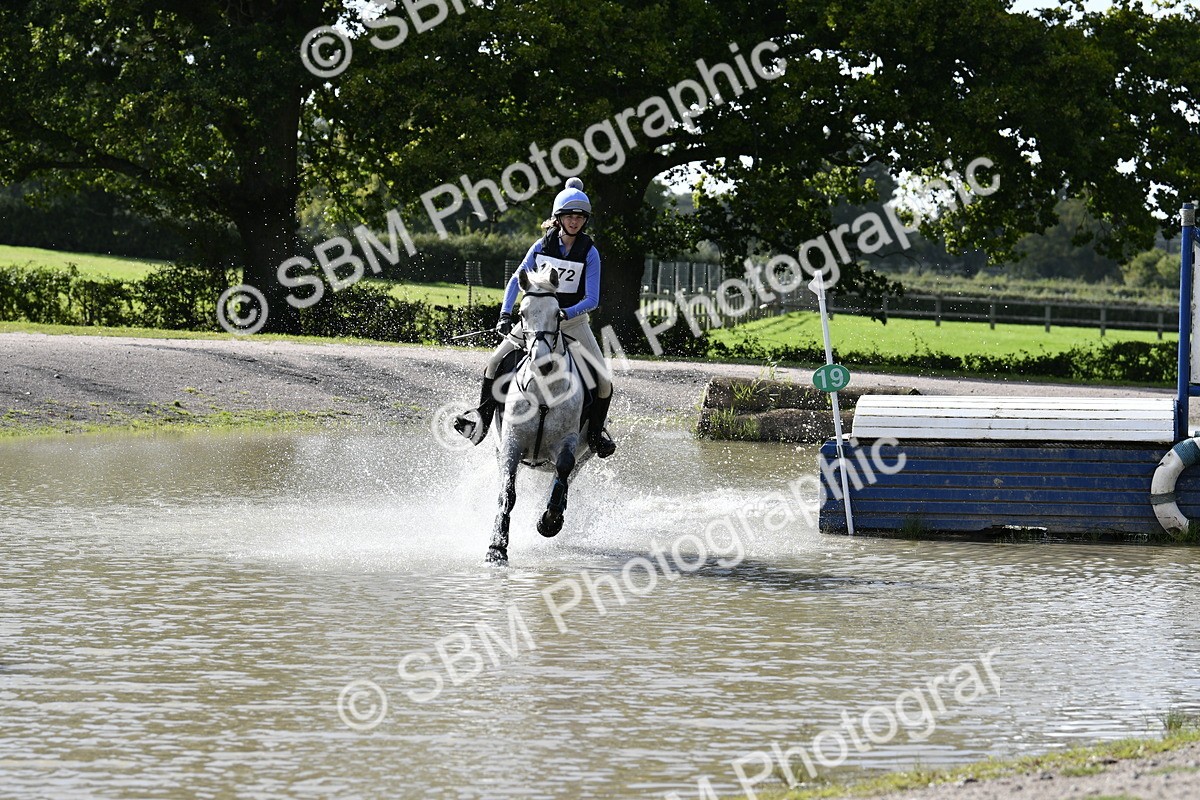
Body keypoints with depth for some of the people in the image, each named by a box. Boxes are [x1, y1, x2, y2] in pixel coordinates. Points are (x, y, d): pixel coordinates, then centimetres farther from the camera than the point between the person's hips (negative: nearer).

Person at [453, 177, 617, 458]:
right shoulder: (542, 245, -2)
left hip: (574, 320, -2)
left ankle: (596, 431, 11)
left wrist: (565, 314, -30)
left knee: (603, 382, -13)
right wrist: (505, 315, -11)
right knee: (495, 363, -11)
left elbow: (592, 299, -13)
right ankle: (484, 414, 7)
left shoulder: (589, 253, -9)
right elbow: (517, 280, 2)